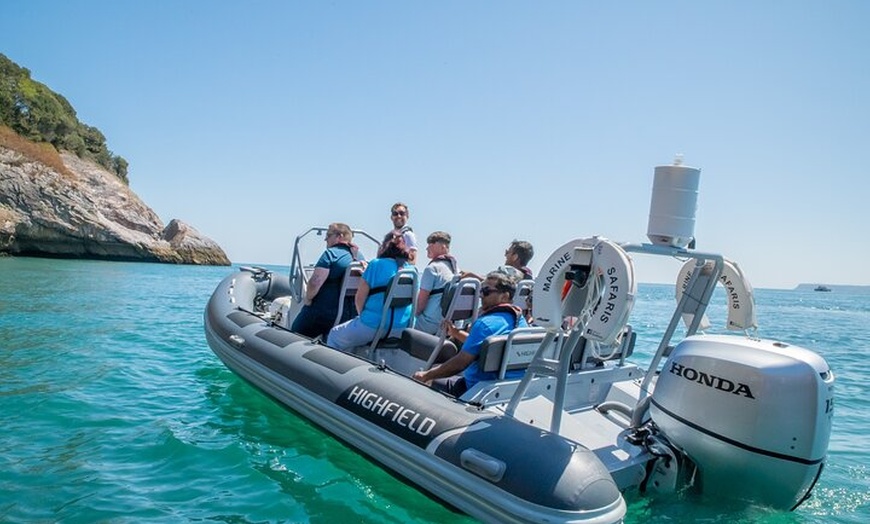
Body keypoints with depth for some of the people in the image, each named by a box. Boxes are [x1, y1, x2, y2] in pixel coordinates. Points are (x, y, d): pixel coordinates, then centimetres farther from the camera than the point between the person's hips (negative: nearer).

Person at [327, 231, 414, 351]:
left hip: (374, 326, -6)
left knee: (334, 335, 18)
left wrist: (363, 315, 12)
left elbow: (359, 298, -7)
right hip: (402, 328, 6)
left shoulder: (377, 264, -8)